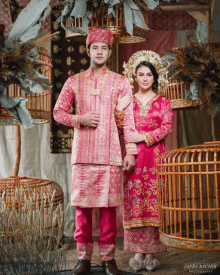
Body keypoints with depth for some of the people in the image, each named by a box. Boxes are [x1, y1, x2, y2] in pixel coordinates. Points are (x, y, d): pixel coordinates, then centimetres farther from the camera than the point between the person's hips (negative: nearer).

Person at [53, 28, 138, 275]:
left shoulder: (120, 82, 10)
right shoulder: (74, 82, 12)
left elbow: (128, 118, 6)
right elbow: (58, 112, 12)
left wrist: (131, 151, -2)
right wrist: (80, 119, -7)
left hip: (110, 153, -1)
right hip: (83, 152, 1)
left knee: (108, 205, 0)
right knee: (82, 204, 1)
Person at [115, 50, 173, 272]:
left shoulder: (163, 101, 10)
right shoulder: (127, 101, 12)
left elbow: (167, 127, -2)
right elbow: (120, 130, 5)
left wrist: (143, 137, -12)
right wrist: (119, 110, -13)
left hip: (155, 156, -1)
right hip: (133, 157, 1)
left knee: (153, 202, -3)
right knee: (134, 202, -3)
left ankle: (151, 253, 2)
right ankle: (138, 253, 3)